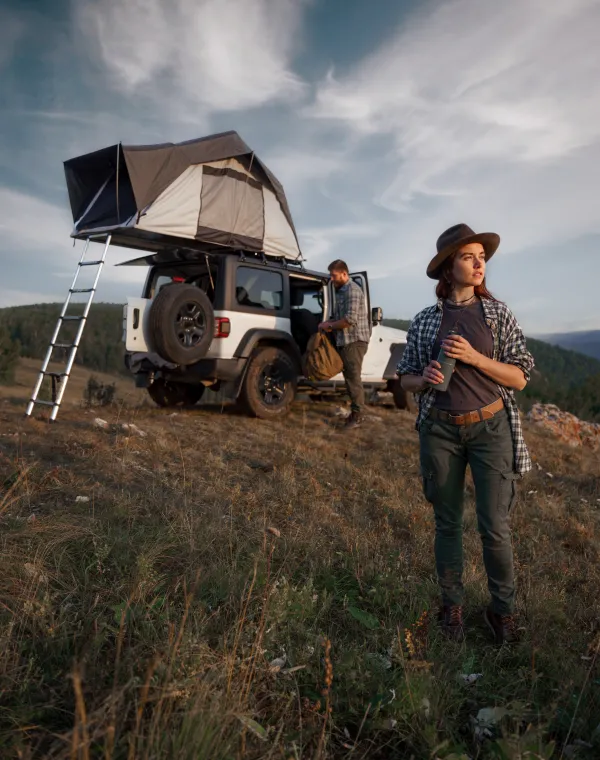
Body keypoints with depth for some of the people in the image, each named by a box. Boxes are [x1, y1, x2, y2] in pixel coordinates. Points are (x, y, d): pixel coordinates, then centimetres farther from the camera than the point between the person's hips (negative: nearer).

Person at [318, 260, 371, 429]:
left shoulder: (352, 290, -13)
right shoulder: (341, 291, 18)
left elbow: (350, 319, -22)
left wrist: (329, 325, -11)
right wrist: (330, 324, 3)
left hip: (354, 341, -10)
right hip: (345, 341, 10)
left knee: (353, 378, -7)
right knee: (350, 377, 13)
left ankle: (358, 414, 0)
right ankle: (356, 411, 22)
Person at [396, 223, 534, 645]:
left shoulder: (498, 313, 0)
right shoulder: (425, 320, 2)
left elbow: (519, 378, -1)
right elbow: (405, 378, 9)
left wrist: (474, 357, -16)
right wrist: (424, 379, -14)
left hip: (491, 427, -1)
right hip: (440, 430, 1)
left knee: (495, 526, 0)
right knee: (447, 523, 11)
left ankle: (503, 607, 23)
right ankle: (452, 603, 28)